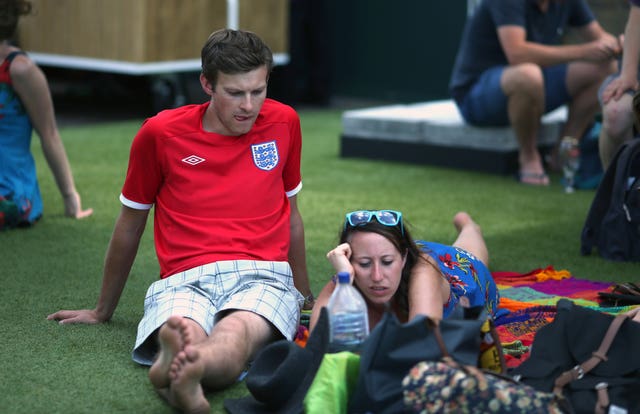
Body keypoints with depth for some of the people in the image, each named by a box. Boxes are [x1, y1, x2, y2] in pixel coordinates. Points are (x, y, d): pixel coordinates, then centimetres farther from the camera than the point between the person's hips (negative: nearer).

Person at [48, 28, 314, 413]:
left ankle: (177, 369, -70)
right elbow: (130, 225, 20)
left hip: (264, 277, 0)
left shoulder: (284, 122, 13)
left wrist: (305, 297, 34)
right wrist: (103, 310, 28)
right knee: (180, 334, -39)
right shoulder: (161, 133, 8)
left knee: (236, 332, -39)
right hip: (185, 280, 0)